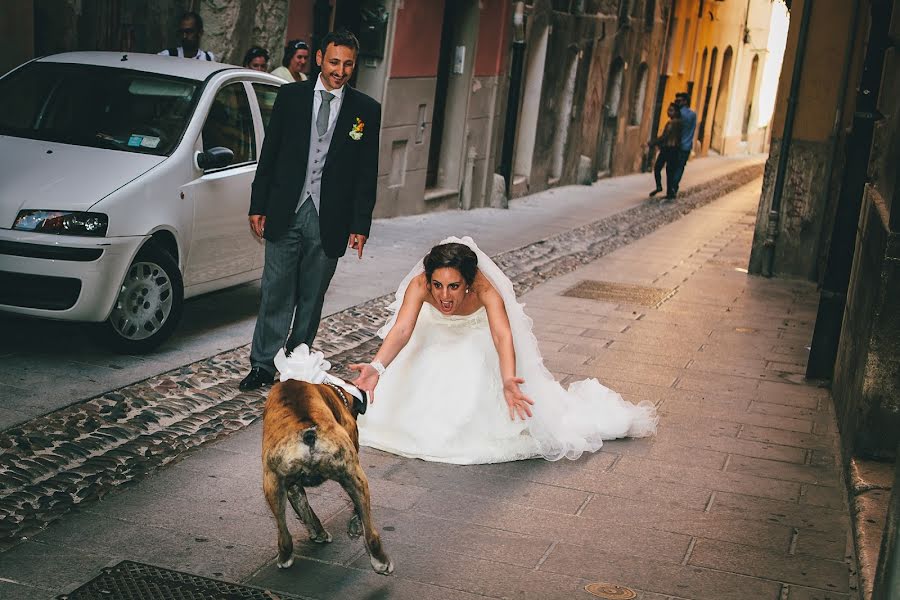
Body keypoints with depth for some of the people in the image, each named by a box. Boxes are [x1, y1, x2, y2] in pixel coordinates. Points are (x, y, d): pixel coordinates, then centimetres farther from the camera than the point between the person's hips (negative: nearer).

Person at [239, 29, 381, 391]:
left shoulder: (366, 110, 2)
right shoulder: (290, 96, 3)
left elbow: (367, 173, 3)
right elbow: (269, 154, 6)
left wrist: (361, 225, -1)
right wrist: (258, 206, 2)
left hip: (329, 219, 0)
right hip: (285, 213, 0)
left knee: (311, 298, 10)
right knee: (276, 293, 2)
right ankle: (263, 365, 10)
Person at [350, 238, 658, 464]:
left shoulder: (484, 289, -42)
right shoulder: (419, 284, -38)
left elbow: (503, 336, -52)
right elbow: (402, 330, -47)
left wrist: (508, 381, -71)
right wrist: (377, 367, -66)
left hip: (479, 338, -2)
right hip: (435, 336, 2)